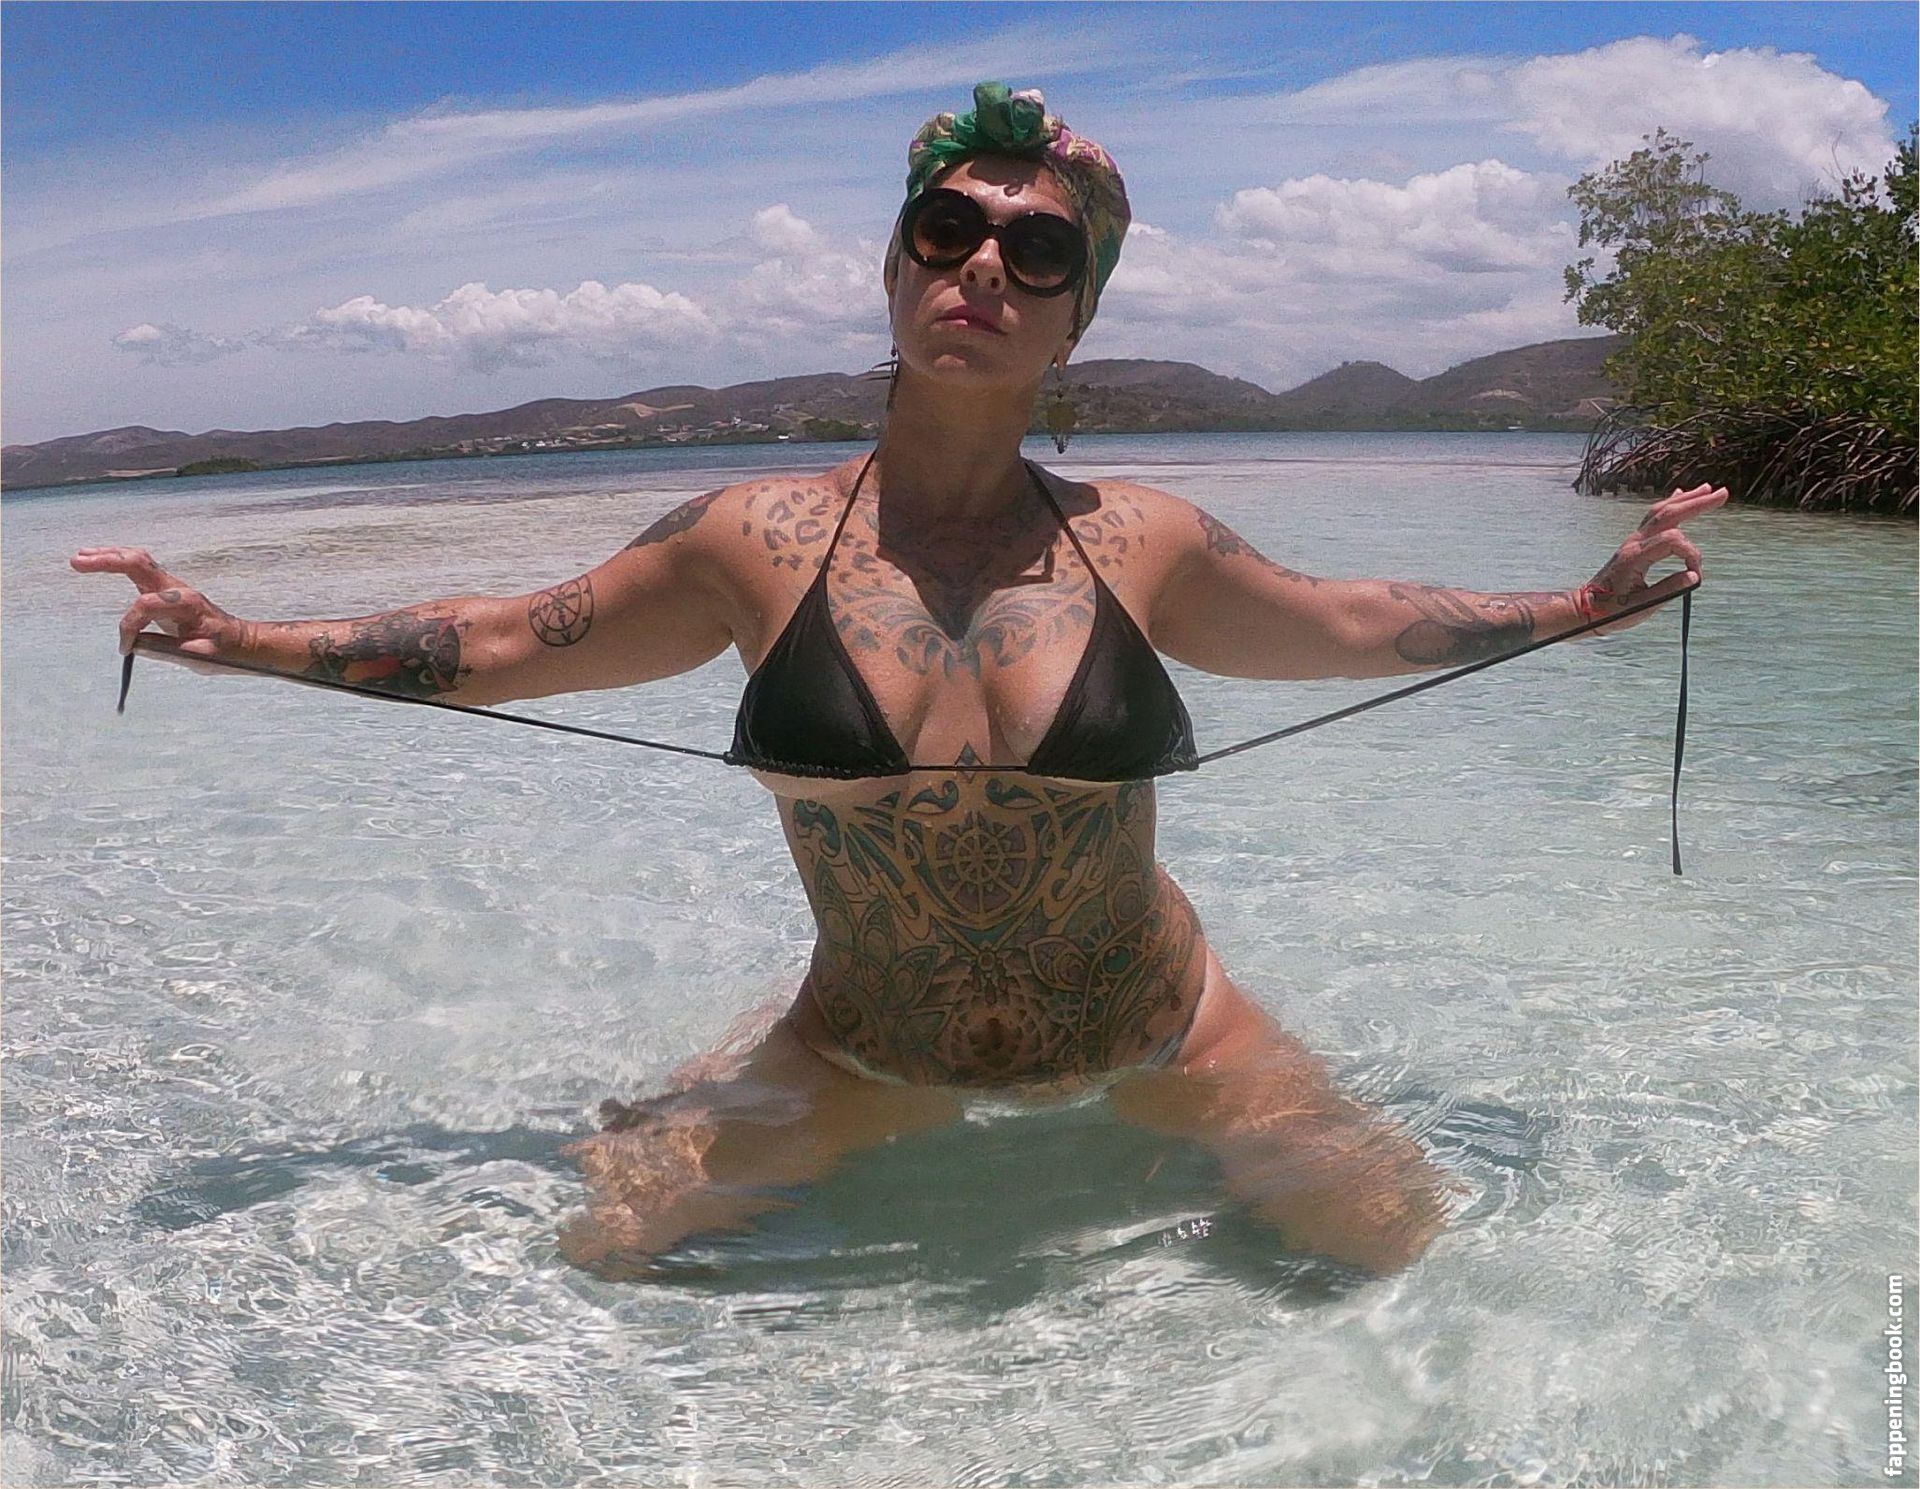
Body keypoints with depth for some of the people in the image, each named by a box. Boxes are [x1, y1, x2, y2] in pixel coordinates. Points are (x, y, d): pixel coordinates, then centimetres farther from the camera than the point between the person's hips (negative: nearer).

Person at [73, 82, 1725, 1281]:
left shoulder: (1141, 545, -10)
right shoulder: (756, 540, -11)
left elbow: (1355, 625, 8)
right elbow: (506, 642, 2)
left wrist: (1590, 598, 11)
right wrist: (240, 637, 3)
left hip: (1148, 1030, 1)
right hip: (865, 1046, 0)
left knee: (1398, 1235, 0)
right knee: (601, 1244, -5)